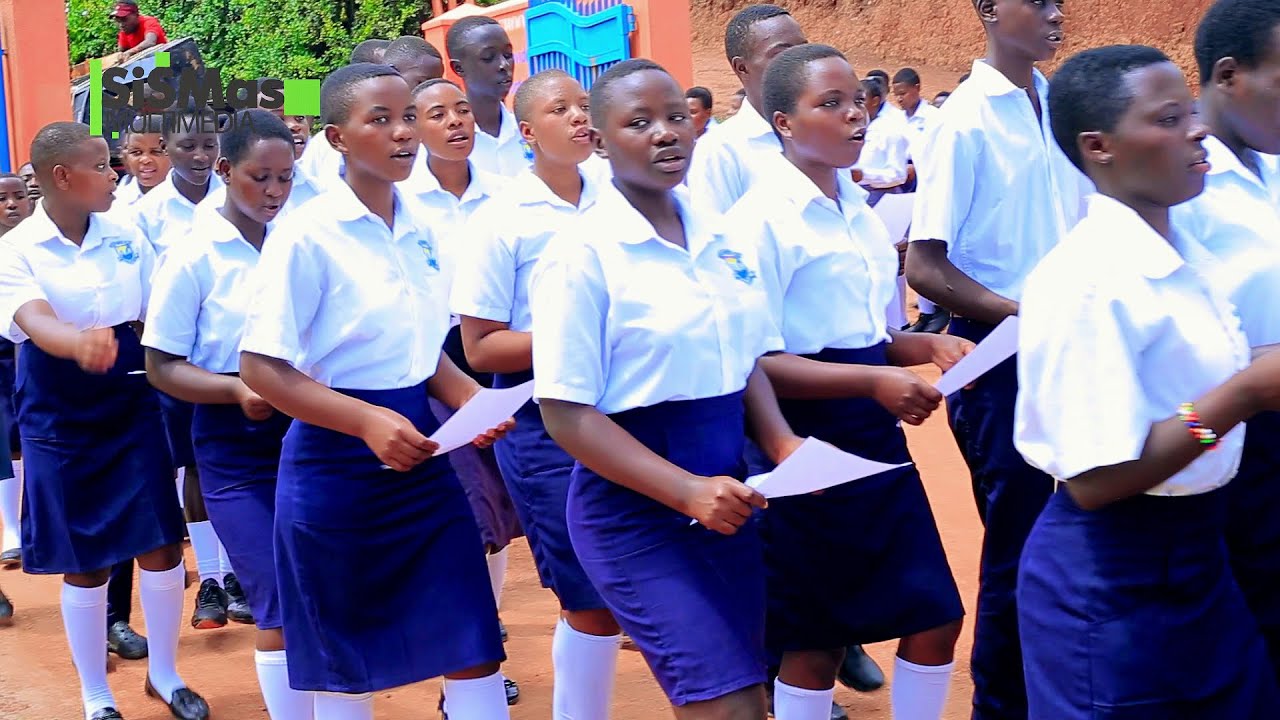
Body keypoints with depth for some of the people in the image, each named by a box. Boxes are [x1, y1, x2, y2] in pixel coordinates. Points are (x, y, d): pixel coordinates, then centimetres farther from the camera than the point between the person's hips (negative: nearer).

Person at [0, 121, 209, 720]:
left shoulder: (125, 237, 1)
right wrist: (80, 341, -52)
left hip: (133, 412, 3)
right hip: (59, 424, -3)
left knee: (162, 548, 4)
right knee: (83, 564, 7)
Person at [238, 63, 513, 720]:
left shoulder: (420, 230, 5)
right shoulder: (307, 235, -14)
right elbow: (262, 369, -15)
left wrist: (471, 402, -3)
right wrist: (368, 422, -26)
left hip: (420, 456, 5)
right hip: (336, 466, -5)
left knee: (475, 651, 5)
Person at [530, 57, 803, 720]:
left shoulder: (724, 241, 5)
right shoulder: (582, 254, -13)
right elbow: (567, 415, -15)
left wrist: (784, 446, -3)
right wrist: (687, 491, -21)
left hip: (727, 496, 6)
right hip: (635, 513, -6)